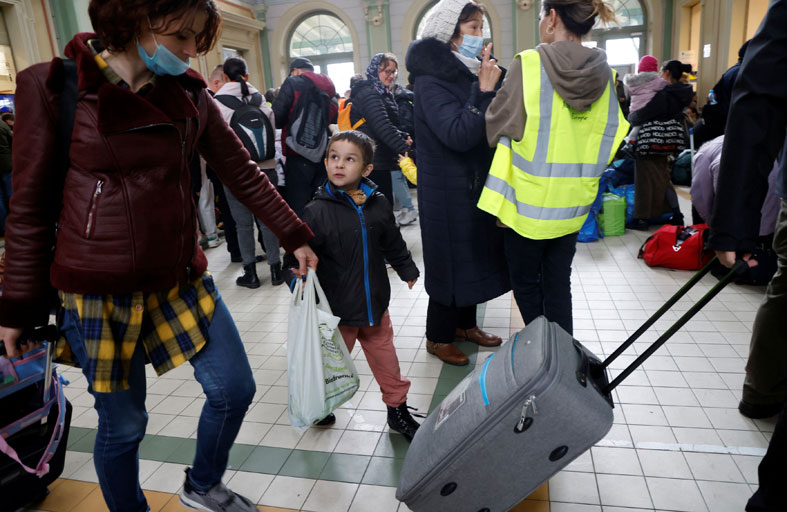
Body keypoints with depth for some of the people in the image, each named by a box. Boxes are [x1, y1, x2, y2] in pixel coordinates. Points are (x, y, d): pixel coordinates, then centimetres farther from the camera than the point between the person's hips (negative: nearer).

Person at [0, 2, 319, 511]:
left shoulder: (189, 94, 4)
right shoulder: (53, 86, -6)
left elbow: (243, 173, 8)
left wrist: (295, 236, 9)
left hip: (180, 278, 4)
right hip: (98, 291, -4)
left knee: (235, 390, 8)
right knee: (123, 424, 8)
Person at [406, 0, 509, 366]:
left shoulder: (468, 72, 10)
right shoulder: (431, 79, -15)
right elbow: (458, 134, -25)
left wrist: (492, 80, -4)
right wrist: (484, 90, -24)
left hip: (476, 184, 8)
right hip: (448, 192, -8)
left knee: (473, 253, 15)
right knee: (451, 258, 2)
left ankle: (465, 324, 32)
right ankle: (438, 338, 19)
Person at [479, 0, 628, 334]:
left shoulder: (529, 65, -14)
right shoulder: (604, 74, 1)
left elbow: (496, 123, -4)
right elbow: (608, 139, 10)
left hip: (527, 203, -4)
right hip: (572, 204, 5)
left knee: (525, 282, 13)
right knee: (558, 284, 17)